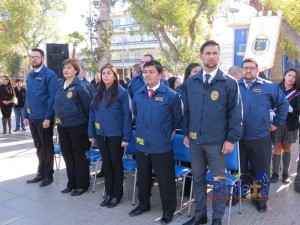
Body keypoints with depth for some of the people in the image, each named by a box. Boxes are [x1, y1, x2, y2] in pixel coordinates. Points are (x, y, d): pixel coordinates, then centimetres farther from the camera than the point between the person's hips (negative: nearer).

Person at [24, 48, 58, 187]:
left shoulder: (49, 75, -10)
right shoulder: (30, 76, 13)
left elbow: (52, 97, -16)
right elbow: (27, 97, 17)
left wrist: (48, 118, -20)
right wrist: (26, 115, 12)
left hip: (44, 118, -7)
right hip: (33, 118, 7)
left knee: (47, 147, 5)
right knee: (39, 147, 16)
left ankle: (48, 174, 19)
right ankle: (41, 173, 30)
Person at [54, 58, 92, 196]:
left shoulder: (79, 86, -12)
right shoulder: (60, 85, 8)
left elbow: (87, 106, -9)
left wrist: (89, 123, -4)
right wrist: (58, 118, 16)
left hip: (77, 126, -7)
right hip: (62, 125, 7)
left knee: (79, 156, 5)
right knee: (67, 155, 15)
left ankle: (82, 184, 19)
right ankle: (71, 183, 30)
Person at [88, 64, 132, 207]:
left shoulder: (122, 92, -10)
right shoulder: (98, 93, 7)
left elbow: (127, 115, -12)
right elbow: (92, 113, 10)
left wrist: (126, 137, -15)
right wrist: (91, 133, 6)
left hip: (116, 135, -5)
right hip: (101, 134, 5)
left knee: (116, 164, 8)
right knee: (106, 164, 14)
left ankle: (117, 195, 23)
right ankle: (108, 193, 28)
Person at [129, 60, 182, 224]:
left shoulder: (171, 95, -10)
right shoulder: (137, 95, 5)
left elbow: (177, 118, 0)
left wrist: (166, 132, 6)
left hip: (162, 146, -4)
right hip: (141, 144, 5)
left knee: (165, 179, 7)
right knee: (143, 177, 19)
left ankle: (168, 210, 26)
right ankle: (144, 204, 40)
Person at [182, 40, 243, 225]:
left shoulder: (229, 83, -6)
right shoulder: (191, 82, 5)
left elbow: (235, 113, -5)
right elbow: (186, 110, 10)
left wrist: (231, 139, -9)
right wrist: (186, 133, 9)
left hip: (217, 141, -3)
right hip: (195, 140, 4)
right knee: (198, 179, 15)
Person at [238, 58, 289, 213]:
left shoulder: (269, 86, 0)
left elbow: (283, 104, 8)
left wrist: (276, 123, 6)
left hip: (260, 138, -1)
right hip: (237, 137, 1)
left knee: (261, 171, 8)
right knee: (238, 170, 14)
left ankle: (260, 198, 26)